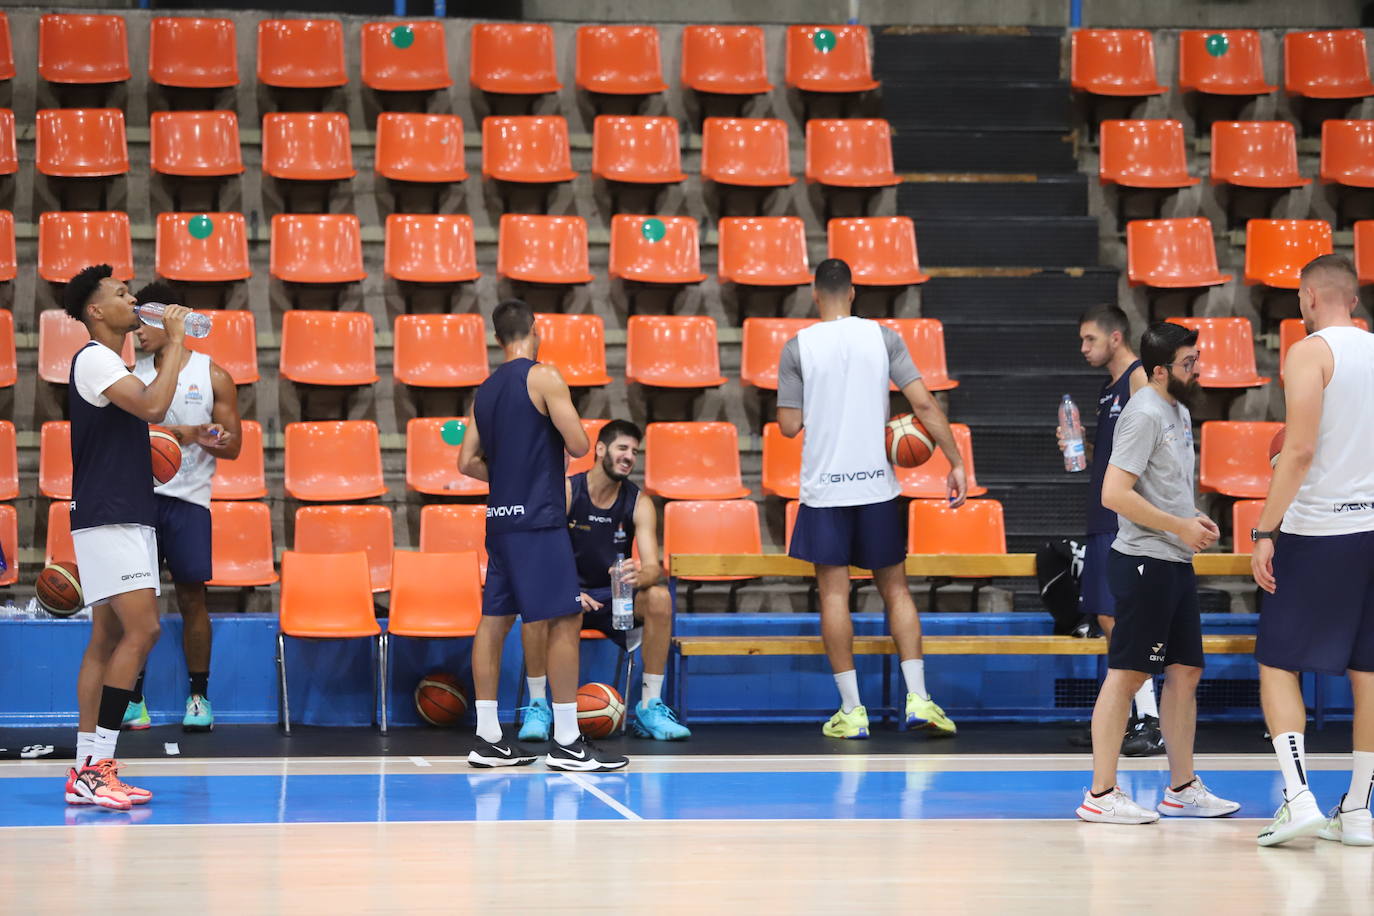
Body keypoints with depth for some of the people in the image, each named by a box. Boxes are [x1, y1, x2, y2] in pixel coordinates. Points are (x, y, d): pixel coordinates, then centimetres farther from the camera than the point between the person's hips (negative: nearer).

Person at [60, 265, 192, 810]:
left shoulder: (109, 362, 21)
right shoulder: (93, 358, -11)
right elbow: (153, 405, -25)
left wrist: (150, 455, 13)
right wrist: (175, 343, -15)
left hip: (127, 516, 10)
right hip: (108, 517, -10)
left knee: (108, 638, 7)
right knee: (142, 628, -16)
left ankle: (87, 772, 7)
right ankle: (97, 766, -17)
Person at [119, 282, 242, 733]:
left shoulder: (213, 377, 2)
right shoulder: (134, 374, 8)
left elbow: (233, 445, 3)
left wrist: (202, 439, -19)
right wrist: (181, 433, -16)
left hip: (189, 500, -2)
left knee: (192, 598, 1)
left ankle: (199, 697, 12)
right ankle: (133, 699, 6)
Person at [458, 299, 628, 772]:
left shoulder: (485, 390, 13)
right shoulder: (543, 377, -9)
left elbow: (468, 462, 16)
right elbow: (579, 445, -12)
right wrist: (559, 427, 9)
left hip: (500, 519, 8)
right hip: (537, 520, -8)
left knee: (494, 621, 9)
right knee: (565, 621, -5)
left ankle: (488, 739, 11)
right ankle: (566, 742, -7)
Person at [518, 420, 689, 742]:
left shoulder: (639, 504, -5)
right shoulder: (565, 492, -11)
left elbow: (653, 567, -15)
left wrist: (640, 577, -41)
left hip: (614, 595, 2)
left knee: (659, 598, -28)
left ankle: (650, 707, -20)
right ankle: (537, 707, -21)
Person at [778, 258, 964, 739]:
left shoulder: (798, 347, -4)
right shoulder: (882, 337, 0)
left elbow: (790, 426, -3)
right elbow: (923, 403, -4)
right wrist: (956, 463, 1)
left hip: (824, 489, -2)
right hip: (877, 484, 2)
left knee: (834, 593, 2)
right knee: (895, 587, 11)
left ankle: (852, 711, 1)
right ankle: (918, 698, 3)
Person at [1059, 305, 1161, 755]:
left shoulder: (1140, 378, -10)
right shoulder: (1110, 387, 19)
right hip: (1105, 519, 10)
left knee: (1114, 617, -13)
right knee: (1108, 620, 12)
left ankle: (1152, 722, -13)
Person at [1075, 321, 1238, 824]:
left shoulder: (1179, 412, 15)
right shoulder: (1144, 414, -14)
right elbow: (1115, 494, -22)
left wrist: (1196, 518, 10)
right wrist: (1180, 527, -17)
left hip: (1176, 562, 10)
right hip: (1144, 562, -10)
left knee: (1186, 672, 12)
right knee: (1126, 674, -6)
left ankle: (1182, 788, 20)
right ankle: (1101, 794, -3)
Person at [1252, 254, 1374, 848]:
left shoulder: (1310, 352, -9)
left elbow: (1300, 451, -17)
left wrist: (1265, 532, -16)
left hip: (1317, 531, -6)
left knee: (1278, 664, 1)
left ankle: (1298, 798, -13)